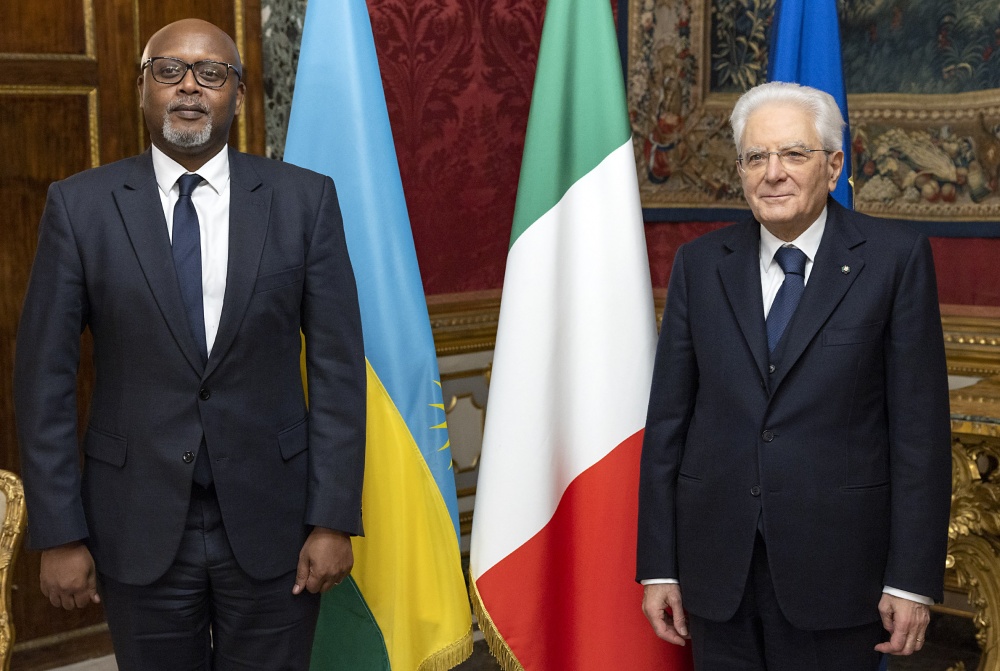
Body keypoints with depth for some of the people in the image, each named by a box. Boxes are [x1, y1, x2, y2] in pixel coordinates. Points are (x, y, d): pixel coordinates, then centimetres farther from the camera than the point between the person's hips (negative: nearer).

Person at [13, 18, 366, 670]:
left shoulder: (305, 199, -2)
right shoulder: (81, 205, -2)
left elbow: (338, 366, -2)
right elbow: (45, 377, -1)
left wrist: (334, 520, -6)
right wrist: (59, 534, -4)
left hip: (271, 522, 0)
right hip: (139, 529, 0)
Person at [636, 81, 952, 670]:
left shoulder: (895, 257, -3)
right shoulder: (701, 264, 4)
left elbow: (920, 425, -5)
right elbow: (667, 419, 4)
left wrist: (913, 579, -8)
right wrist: (659, 566, 1)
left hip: (836, 570, -2)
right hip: (718, 571, 3)